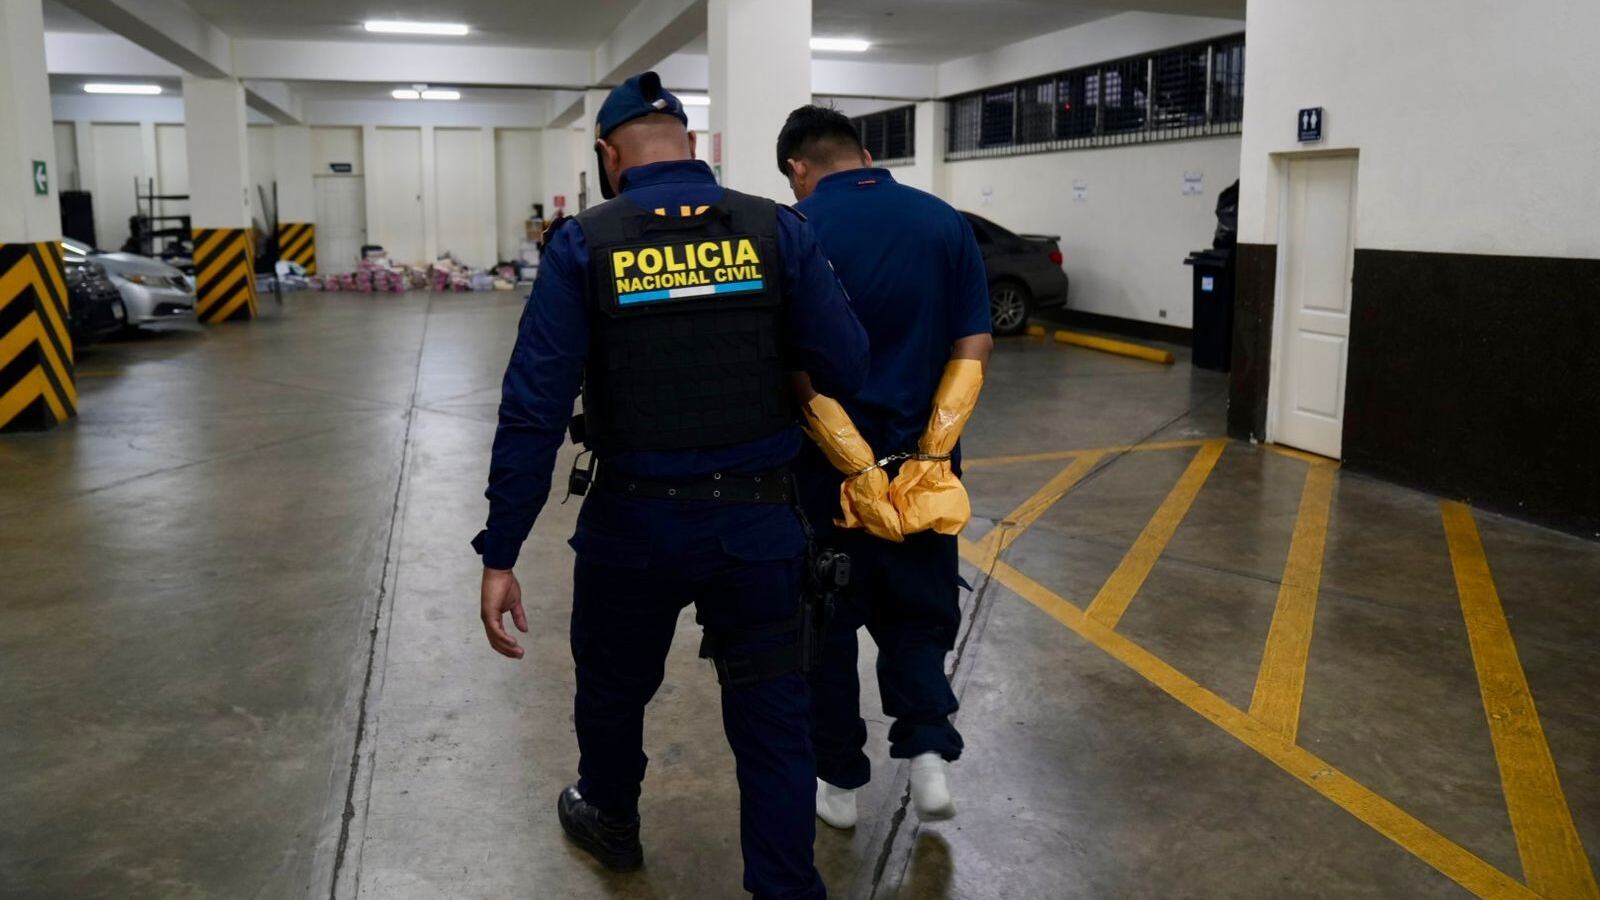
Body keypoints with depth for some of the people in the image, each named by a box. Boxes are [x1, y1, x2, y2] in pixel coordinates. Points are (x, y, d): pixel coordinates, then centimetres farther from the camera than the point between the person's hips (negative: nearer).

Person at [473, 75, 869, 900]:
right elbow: (848, 370, -10)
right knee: (771, 715, 12)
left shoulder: (583, 246, -7)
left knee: (613, 685, 25)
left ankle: (609, 819, 50)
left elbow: (533, 412, -12)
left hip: (636, 523, 0)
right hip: (759, 520, 0)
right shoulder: (778, 231, -5)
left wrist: (500, 555, -9)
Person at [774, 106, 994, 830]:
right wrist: (930, 451, -7)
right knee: (919, 611, 20)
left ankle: (838, 781, 24)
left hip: (827, 468, -3)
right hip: (922, 464, 3)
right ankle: (927, 750, 4)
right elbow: (974, 346, -3)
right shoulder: (945, 221, 2)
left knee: (827, 622, 13)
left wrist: (857, 470, -16)